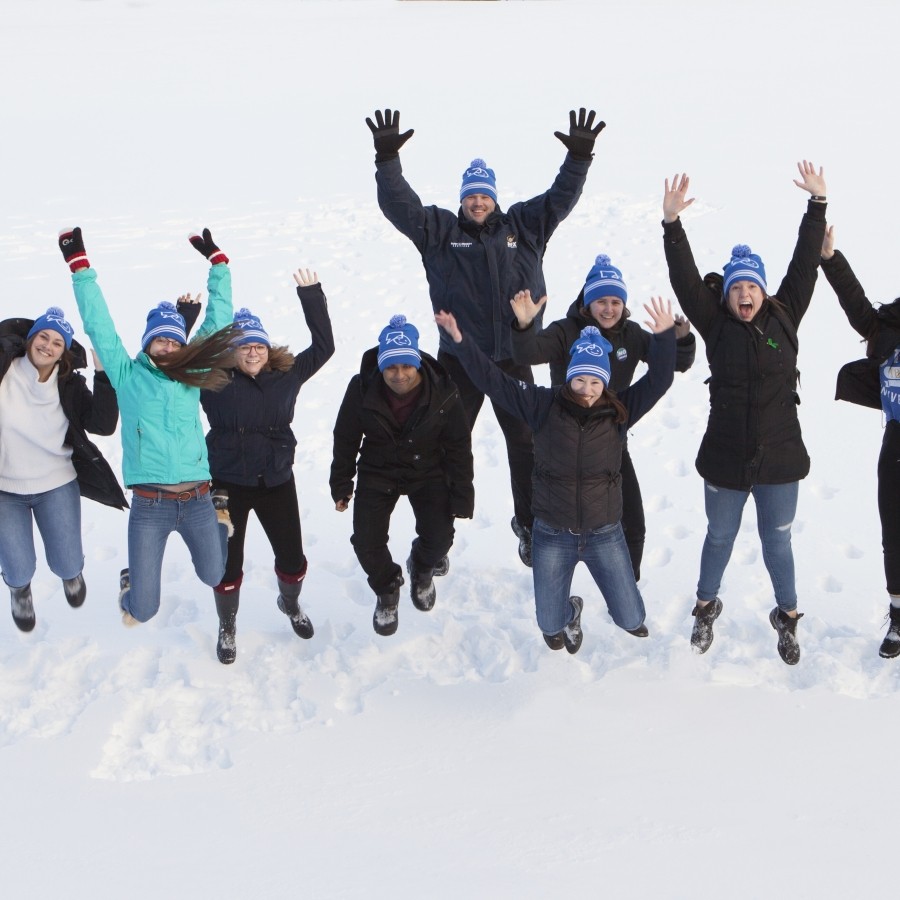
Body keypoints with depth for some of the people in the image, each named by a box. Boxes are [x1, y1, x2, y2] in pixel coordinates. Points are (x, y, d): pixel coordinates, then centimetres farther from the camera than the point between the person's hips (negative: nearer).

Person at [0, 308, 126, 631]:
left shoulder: (71, 386, -7)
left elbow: (103, 425, -17)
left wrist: (102, 375, -24)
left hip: (57, 486, 1)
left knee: (68, 567, 6)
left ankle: (72, 573, 47)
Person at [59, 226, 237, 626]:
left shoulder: (191, 375, 9)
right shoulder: (127, 376, 4)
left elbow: (218, 322, 13)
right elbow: (98, 325, 3)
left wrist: (217, 262, 16)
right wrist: (79, 266, 2)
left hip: (198, 500, 2)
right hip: (149, 505, -2)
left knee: (215, 577, 17)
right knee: (143, 609, -1)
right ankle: (134, 578, 36)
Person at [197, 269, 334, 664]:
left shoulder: (286, 375, -2)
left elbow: (324, 346, 2)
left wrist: (312, 296, -2)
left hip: (277, 482, 2)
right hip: (227, 484, -2)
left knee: (292, 557, 14)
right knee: (227, 563, 9)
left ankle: (290, 603, 48)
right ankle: (227, 629, 33)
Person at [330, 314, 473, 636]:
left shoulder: (442, 393, -23)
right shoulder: (362, 389, -22)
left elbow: (459, 447, -11)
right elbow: (345, 439, -5)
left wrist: (462, 497, -9)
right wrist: (341, 485, 2)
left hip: (428, 473, 0)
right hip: (377, 473, 0)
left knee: (439, 538, -12)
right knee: (366, 542, -12)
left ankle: (422, 568, 28)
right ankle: (387, 591, 22)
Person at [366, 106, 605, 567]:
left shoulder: (525, 226, 5)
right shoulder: (440, 230, 0)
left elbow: (560, 198, 3)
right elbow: (398, 204, -7)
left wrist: (579, 157, -10)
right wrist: (386, 158, -18)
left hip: (513, 359, 1)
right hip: (458, 360, -1)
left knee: (526, 444, 10)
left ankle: (529, 523, 27)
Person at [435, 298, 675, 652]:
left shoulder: (619, 412, -6)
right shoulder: (544, 406, -8)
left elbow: (658, 379, -12)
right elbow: (493, 380, -9)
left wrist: (665, 337, -26)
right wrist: (461, 341, -17)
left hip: (604, 534, 0)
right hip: (552, 535, 0)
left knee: (632, 621, 8)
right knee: (550, 627, 9)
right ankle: (569, 612, 47)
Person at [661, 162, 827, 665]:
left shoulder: (784, 317, -2)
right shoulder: (715, 323, -6)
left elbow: (805, 265, -4)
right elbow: (686, 280, -14)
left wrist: (818, 204, -7)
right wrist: (672, 223, -24)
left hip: (779, 456, 0)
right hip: (725, 456, 0)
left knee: (778, 539, 15)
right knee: (720, 537, 18)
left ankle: (788, 617, 33)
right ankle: (707, 608, 38)